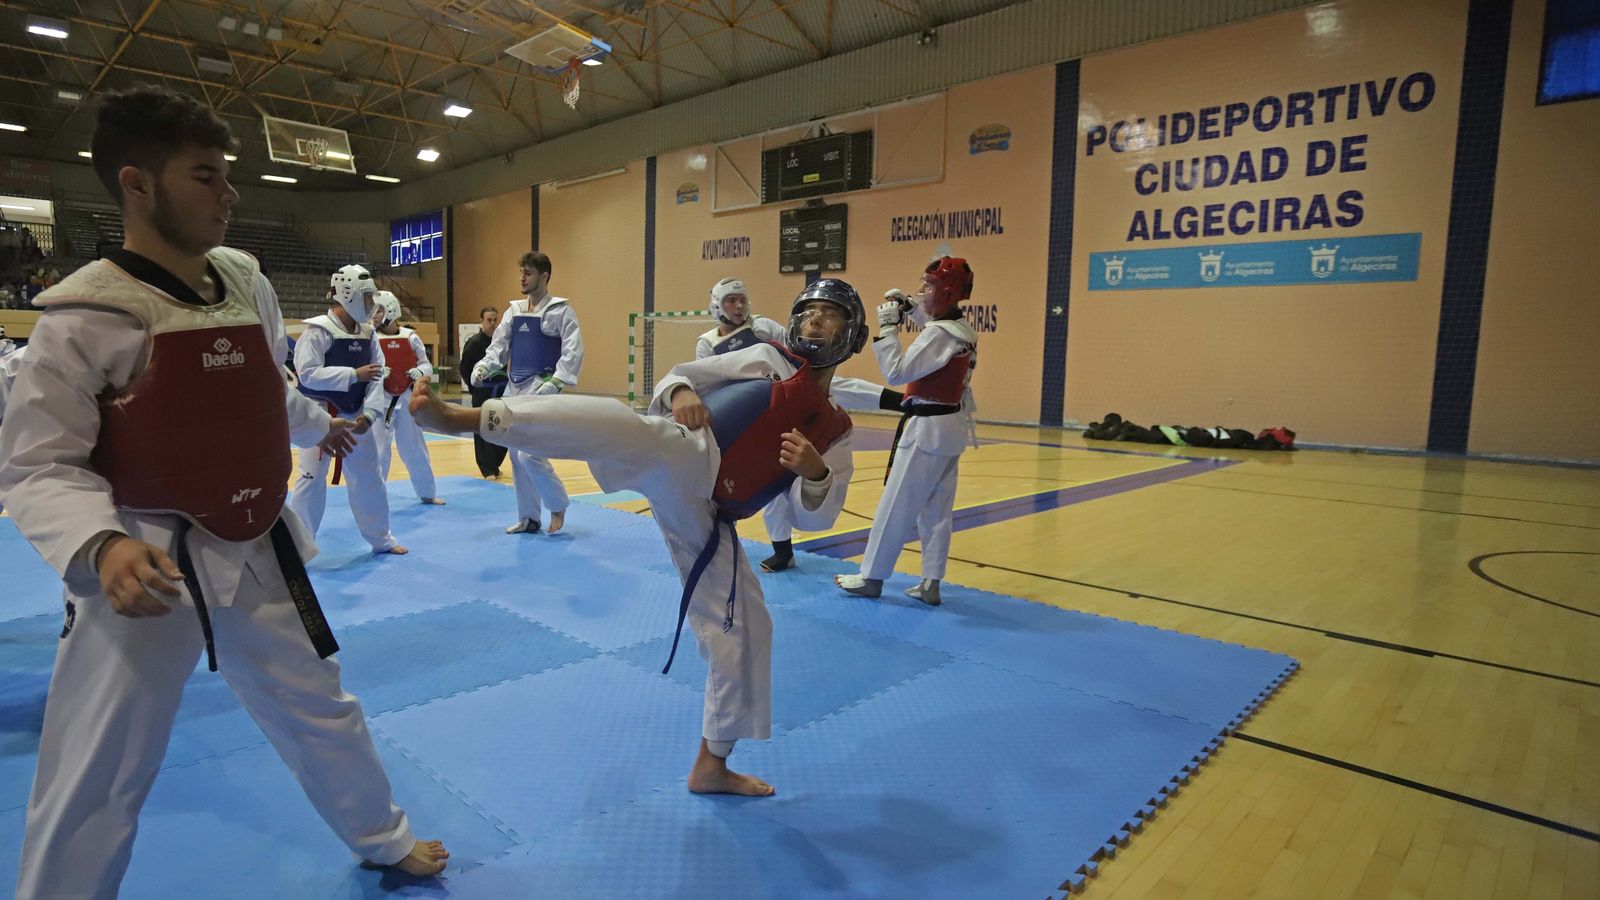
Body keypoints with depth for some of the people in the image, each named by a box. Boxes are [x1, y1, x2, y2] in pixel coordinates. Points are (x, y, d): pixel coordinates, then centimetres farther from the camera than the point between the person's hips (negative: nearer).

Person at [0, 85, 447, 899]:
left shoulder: (245, 282, 2)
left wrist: (317, 425, 35)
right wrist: (102, 546, -31)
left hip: (256, 551, 6)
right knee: (91, 785, 7)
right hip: (149, 567, -5)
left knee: (320, 712, 21)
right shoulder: (83, 317, -15)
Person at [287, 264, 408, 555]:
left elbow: (377, 377, 0)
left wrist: (370, 413, -12)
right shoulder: (318, 330, -14)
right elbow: (307, 374, -22)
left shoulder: (367, 333, 4)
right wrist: (355, 374, -25)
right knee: (311, 479, -5)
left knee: (369, 478, 14)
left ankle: (381, 539, 30)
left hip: (356, 418, 6)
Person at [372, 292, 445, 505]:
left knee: (415, 447, 15)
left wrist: (421, 372, -16)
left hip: (406, 399, 2)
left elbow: (426, 364, 5)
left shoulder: (410, 337, -3)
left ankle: (427, 492, 30)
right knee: (378, 449, -1)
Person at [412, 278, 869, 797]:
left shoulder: (835, 433, 18)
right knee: (619, 428, -38)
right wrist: (682, 392, -13)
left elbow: (814, 516, 10)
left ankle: (712, 765, 25)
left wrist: (815, 472, -13)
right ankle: (461, 417, -46)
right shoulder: (768, 359, 12)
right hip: (682, 458, -4)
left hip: (704, 514, 4)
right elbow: (677, 376, 12)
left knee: (743, 629, 7)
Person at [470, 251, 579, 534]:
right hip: (514, 389, 7)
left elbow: (573, 352, -15)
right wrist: (483, 367, -7)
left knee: (530, 454, -15)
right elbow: (499, 346, 11)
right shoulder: (514, 311, 12)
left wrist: (556, 383, -25)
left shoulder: (561, 310, -7)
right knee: (517, 457, 11)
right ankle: (528, 518, 23)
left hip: (540, 389, -7)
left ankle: (558, 505, 8)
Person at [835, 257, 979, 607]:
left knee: (896, 506, 2)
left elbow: (896, 372, -21)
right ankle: (931, 584, 18)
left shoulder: (939, 335, -21)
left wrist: (888, 326, -14)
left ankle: (871, 577, 14)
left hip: (929, 428, -9)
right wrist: (910, 307, 18)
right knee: (937, 510, 12)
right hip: (950, 427, 9)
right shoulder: (962, 330, 8)